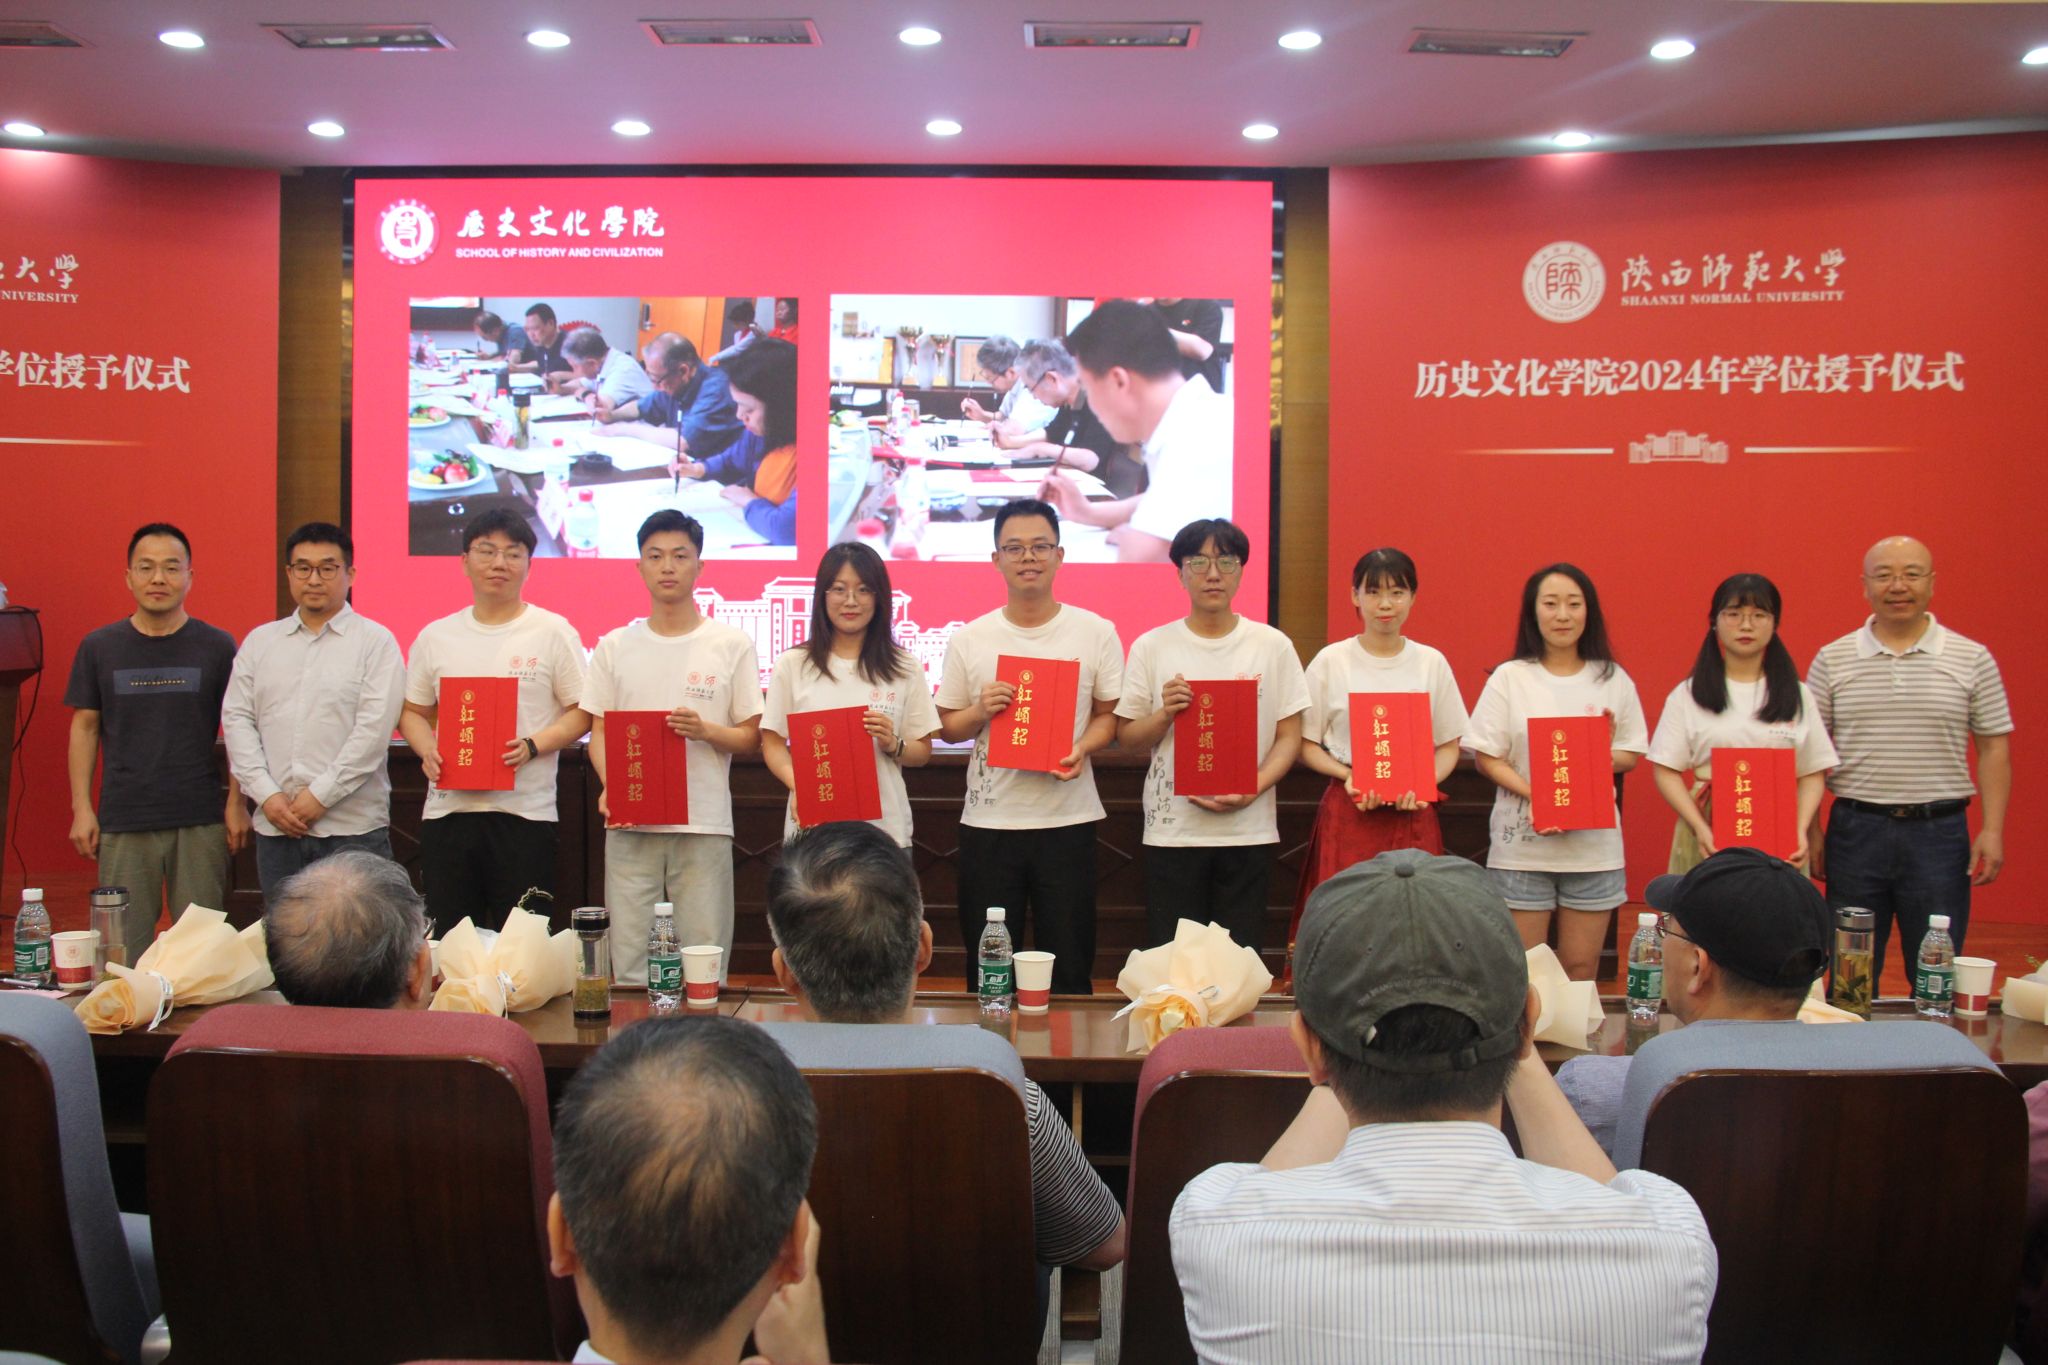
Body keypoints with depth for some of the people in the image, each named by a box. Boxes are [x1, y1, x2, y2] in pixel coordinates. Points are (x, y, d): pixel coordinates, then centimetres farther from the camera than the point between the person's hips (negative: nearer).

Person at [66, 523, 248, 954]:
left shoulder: (217, 646, 2)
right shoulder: (99, 647, 6)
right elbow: (85, 727, 9)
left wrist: (237, 802, -3)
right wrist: (81, 808, 3)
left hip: (201, 822, -1)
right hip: (123, 822, 1)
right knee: (123, 948, 4)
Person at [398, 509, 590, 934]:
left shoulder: (553, 632, 1)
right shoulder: (435, 636, 12)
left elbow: (583, 712, -1)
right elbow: (413, 711, 17)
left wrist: (532, 746, -16)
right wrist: (427, 750, -4)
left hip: (524, 811, -3)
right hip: (447, 808, 3)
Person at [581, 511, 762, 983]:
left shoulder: (732, 645, 5)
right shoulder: (614, 647, 11)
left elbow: (751, 738, 6)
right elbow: (599, 731, 11)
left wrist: (705, 730, -14)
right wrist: (609, 788, -8)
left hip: (705, 824, -1)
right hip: (629, 821, 2)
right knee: (630, 959, 2)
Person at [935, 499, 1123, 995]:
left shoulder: (1096, 633, 3)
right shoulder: (970, 639, 5)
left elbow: (1109, 715, 7)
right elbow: (948, 728, 10)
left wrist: (1081, 748, -13)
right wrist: (980, 711, -11)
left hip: (1068, 819, -1)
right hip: (989, 820, 1)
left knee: (1070, 968, 5)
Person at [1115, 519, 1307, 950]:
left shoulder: (1273, 646, 4)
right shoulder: (1150, 647, 4)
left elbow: (1289, 736, 4)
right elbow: (1126, 737, 6)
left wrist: (1253, 790, -12)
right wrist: (1165, 714, -14)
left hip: (1249, 830, 0)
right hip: (1172, 830, 0)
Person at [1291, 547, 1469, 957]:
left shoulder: (1431, 662, 8)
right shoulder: (1331, 661, 3)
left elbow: (1449, 746, 12)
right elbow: (1305, 745, 4)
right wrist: (1348, 776, -13)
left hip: (1413, 817, 2)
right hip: (1348, 814, -1)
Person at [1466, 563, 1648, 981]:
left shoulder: (1613, 679, 7)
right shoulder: (1510, 677, 1)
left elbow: (1631, 753, 11)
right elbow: (1487, 758, -1)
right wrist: (1533, 795, -17)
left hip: (1594, 844, 2)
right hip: (1522, 844, -2)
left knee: (1581, 970, 6)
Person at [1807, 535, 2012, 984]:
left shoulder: (1972, 659, 3)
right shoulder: (1832, 660, 4)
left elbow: (1993, 748, 4)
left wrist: (1992, 830, -4)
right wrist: (1809, 831, 0)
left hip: (1940, 832, 0)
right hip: (1855, 830, 0)